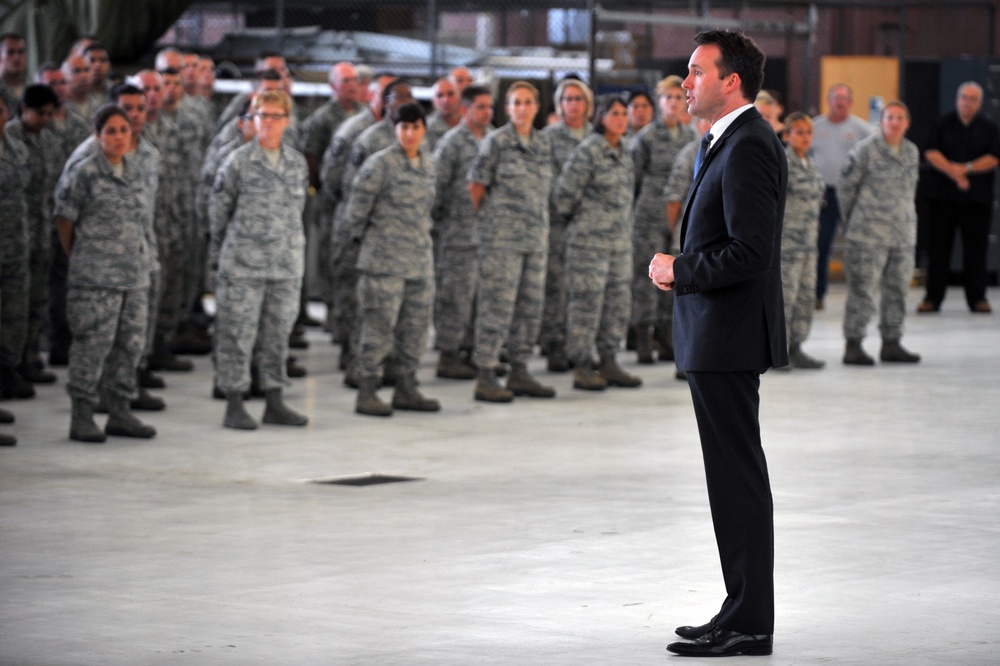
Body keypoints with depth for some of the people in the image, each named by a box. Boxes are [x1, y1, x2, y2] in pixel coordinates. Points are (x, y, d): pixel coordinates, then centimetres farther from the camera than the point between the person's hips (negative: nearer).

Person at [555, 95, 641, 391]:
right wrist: (573, 217, 1)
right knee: (586, 302, -4)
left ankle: (609, 363, 17)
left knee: (618, 301, 9)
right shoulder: (588, 151, -12)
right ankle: (581, 368, 1)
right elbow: (565, 191, -11)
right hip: (589, 241, -8)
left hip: (620, 241, 8)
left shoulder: (623, 152, 13)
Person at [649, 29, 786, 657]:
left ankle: (748, 624, -2)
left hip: (728, 338, -11)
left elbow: (749, 252, -25)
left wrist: (679, 270, -12)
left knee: (738, 479, -6)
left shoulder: (747, 148, -17)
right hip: (716, 339, 11)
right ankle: (744, 611, 20)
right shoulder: (731, 142, 16)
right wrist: (681, 266, 8)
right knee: (734, 478, 14)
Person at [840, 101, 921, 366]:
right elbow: (847, 185, -1)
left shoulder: (912, 152, 11)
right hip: (869, 233, -6)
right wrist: (851, 220, 4)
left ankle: (891, 343, 18)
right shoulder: (865, 149, -6)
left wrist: (906, 218, 16)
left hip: (903, 232, 6)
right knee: (862, 289, -7)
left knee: (897, 289, 10)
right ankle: (853, 345, -3)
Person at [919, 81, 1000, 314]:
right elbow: (931, 153, -3)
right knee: (938, 247, 0)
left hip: (977, 198, 0)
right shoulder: (943, 124, 7)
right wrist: (953, 173, -15)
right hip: (943, 196, 0)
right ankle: (932, 297, 5)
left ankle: (977, 298, 7)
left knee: (976, 248, 0)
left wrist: (966, 168, -15)